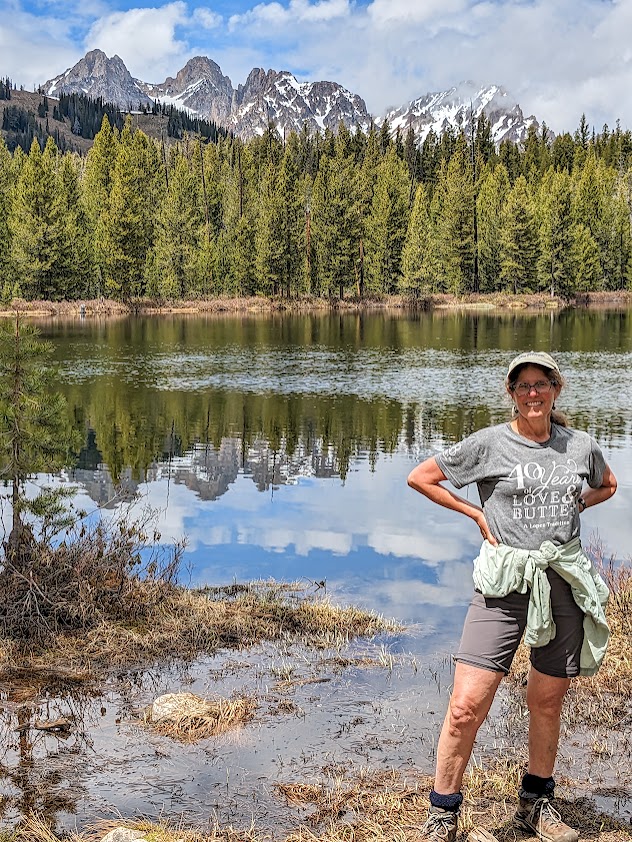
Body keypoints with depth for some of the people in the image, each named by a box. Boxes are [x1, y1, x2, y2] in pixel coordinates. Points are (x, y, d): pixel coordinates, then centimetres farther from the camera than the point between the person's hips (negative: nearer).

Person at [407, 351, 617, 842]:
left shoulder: (582, 446, 7)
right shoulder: (490, 443, -3)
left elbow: (608, 485, 28)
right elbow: (420, 477, 4)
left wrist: (570, 508, 11)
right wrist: (477, 513, 1)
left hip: (565, 581, 3)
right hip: (505, 584, -3)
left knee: (547, 701, 14)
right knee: (467, 706, -10)